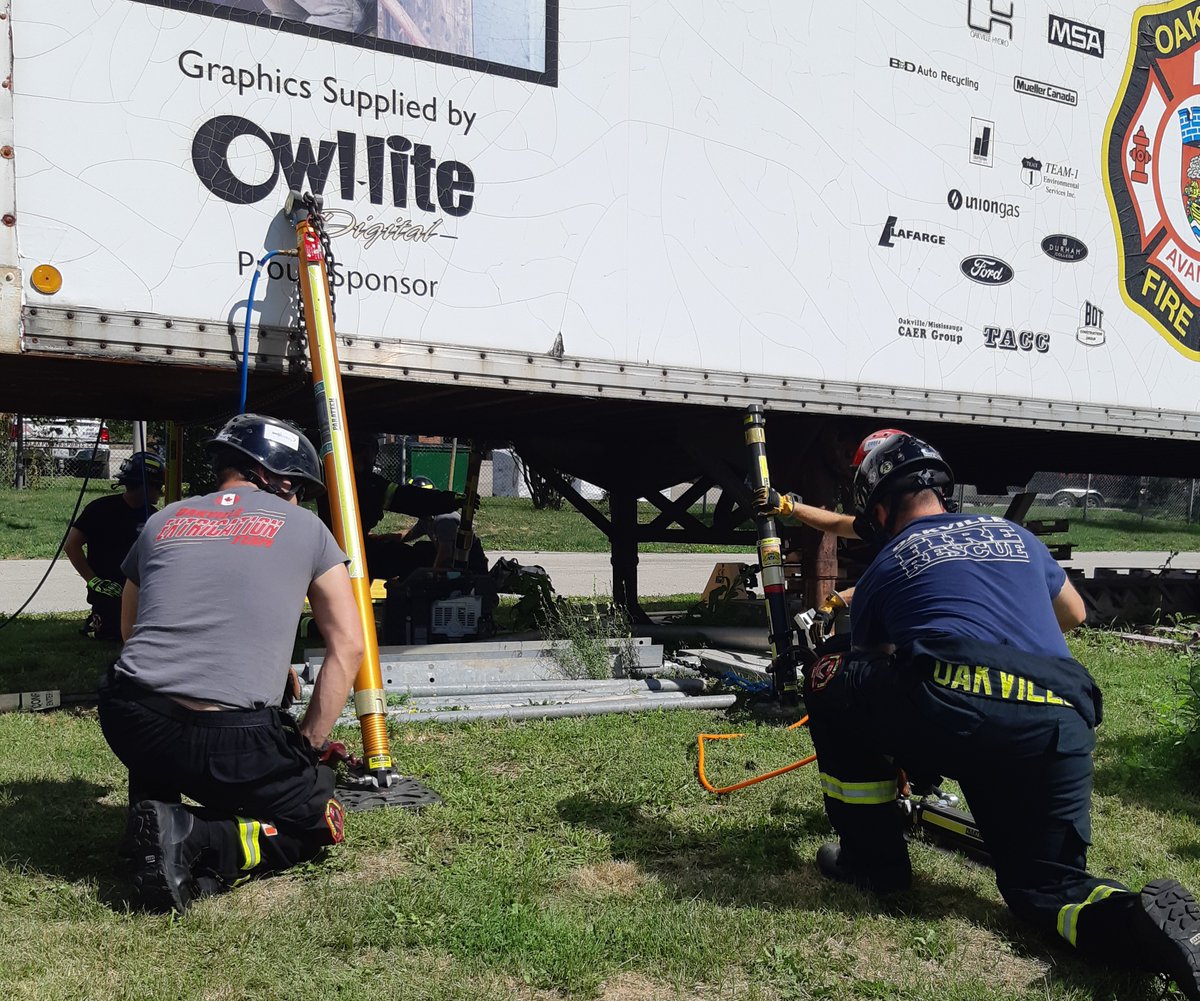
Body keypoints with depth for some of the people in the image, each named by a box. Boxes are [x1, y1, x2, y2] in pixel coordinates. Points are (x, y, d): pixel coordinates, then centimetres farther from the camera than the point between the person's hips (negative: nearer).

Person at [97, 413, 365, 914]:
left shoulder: (162, 521, 18)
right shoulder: (303, 527, 10)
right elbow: (348, 646, 7)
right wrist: (309, 743, 12)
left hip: (126, 725, 5)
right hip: (231, 739, -4)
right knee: (319, 820, 17)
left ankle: (152, 814, 15)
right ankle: (198, 842, -8)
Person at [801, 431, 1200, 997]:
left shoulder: (883, 569, 20)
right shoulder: (1014, 534, 29)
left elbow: (871, 666, 32)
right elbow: (1073, 614, 46)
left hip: (950, 707, -4)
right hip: (1061, 729, 5)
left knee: (830, 682, 20)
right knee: (1047, 887, 20)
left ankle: (872, 860, 22)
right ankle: (1144, 922, -13)